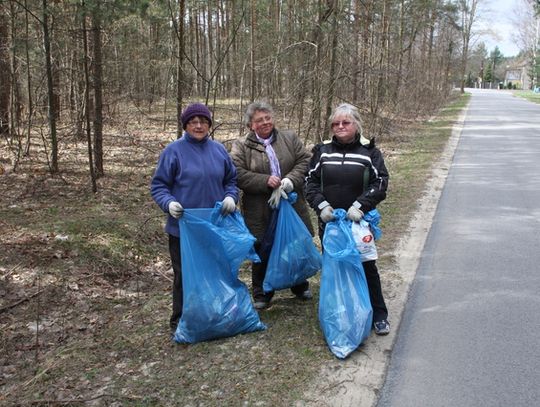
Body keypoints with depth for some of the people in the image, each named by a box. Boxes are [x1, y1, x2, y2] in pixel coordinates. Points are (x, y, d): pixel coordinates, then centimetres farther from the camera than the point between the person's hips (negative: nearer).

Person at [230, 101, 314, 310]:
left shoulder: (289, 138, 8)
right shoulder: (241, 146, 0)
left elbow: (305, 161, -1)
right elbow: (238, 174, -11)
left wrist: (291, 180, -18)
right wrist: (265, 181, -21)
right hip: (260, 211, -2)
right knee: (262, 253, 8)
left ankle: (300, 286, 38)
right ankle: (261, 294, 25)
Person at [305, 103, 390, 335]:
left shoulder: (369, 151, -1)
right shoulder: (322, 151, 5)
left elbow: (380, 183, -6)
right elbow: (311, 182, 3)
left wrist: (360, 205, -19)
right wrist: (321, 204, -13)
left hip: (358, 221, -2)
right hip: (329, 221, 3)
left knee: (366, 267, 4)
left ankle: (379, 315, 16)